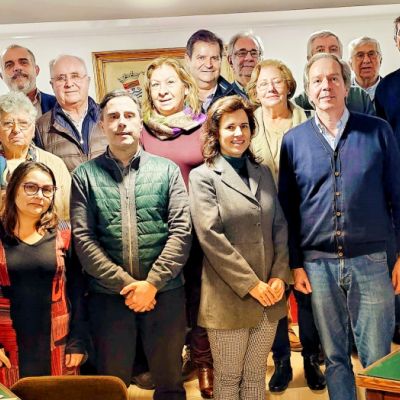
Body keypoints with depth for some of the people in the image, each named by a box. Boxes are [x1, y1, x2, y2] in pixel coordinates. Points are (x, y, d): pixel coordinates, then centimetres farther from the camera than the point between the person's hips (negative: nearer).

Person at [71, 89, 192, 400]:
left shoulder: (167, 170, 5)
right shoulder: (85, 175, 3)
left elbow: (182, 230, -2)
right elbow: (82, 238, -4)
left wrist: (152, 283, -11)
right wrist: (125, 284, -11)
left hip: (165, 293, 1)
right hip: (108, 295, 0)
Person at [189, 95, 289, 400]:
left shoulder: (263, 173, 12)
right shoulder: (203, 176, -4)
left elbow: (280, 228, 10)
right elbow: (210, 236, -13)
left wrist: (279, 276, -4)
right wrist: (251, 284, -14)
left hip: (269, 294, 5)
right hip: (229, 297, -4)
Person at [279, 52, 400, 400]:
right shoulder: (293, 140, 4)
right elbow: (288, 207, 6)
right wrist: (295, 264, 2)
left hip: (371, 261, -1)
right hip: (318, 264, 1)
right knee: (335, 356, 14)